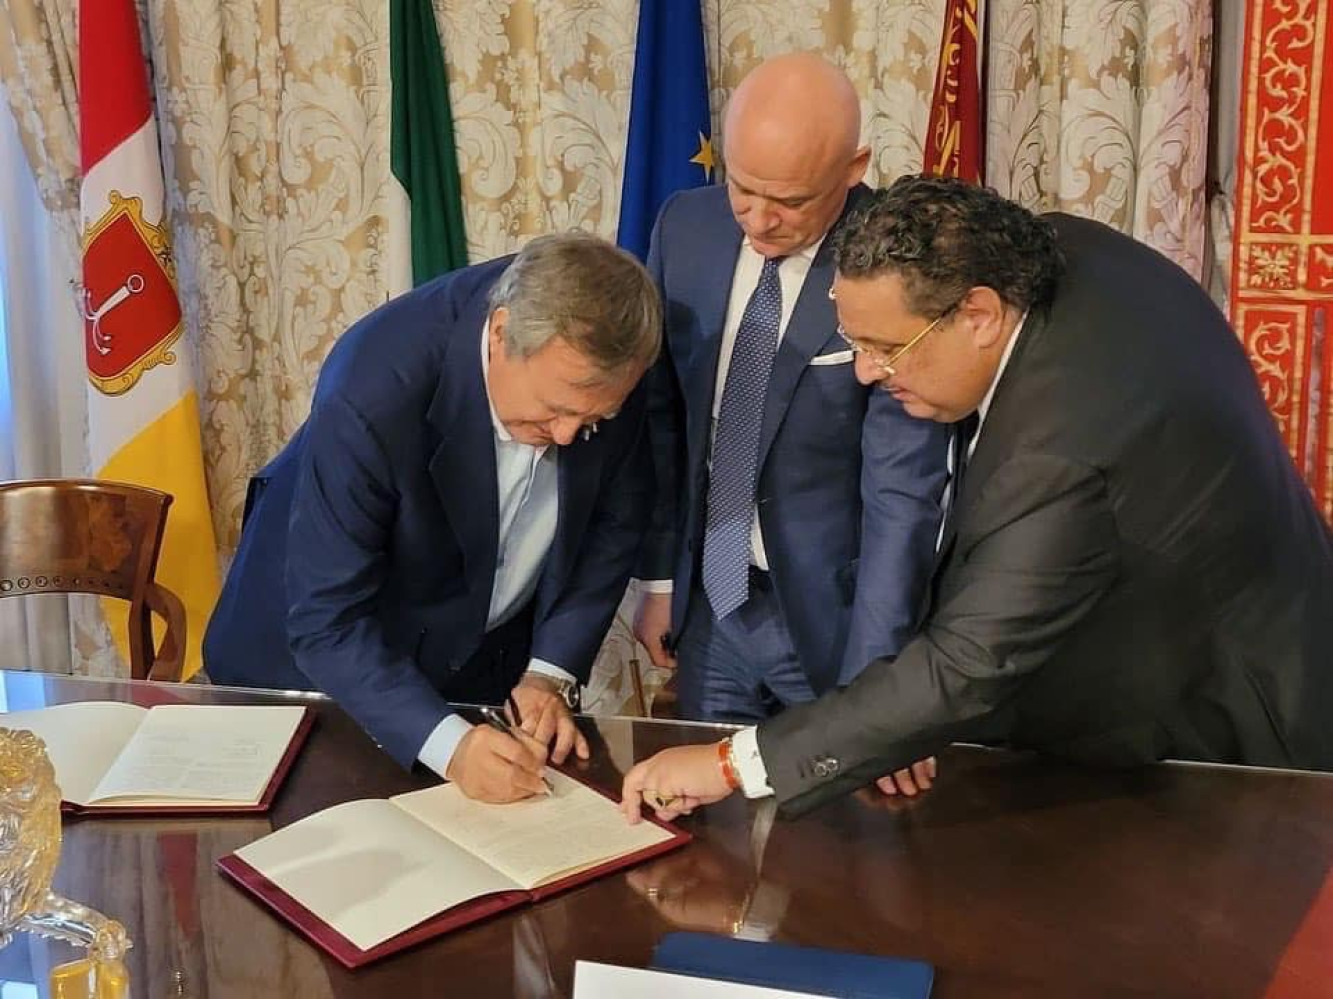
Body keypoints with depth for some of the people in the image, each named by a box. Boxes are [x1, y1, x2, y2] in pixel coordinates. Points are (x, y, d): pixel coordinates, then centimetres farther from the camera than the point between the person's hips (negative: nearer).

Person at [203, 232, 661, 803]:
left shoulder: (601, 360, -24)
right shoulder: (371, 396, -37)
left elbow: (614, 517, -8)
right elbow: (326, 620, -33)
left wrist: (552, 673, -15)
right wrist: (448, 745, -42)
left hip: (492, 649, 4)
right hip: (326, 661, -4)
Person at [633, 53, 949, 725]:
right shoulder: (686, 227, -5)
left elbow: (902, 491, -21)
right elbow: (661, 413, 5)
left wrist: (871, 685, -25)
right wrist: (658, 577, 6)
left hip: (832, 613, -4)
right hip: (709, 602, 4)